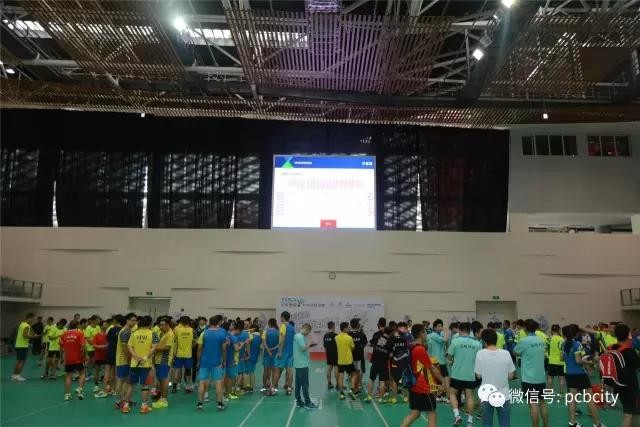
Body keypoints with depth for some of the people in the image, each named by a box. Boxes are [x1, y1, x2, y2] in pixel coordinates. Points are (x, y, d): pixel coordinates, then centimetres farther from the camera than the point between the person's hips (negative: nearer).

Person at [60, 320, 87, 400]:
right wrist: (85, 355, -4)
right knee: (82, 374, 12)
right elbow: (83, 346, -16)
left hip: (68, 359, 3)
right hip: (78, 358, -3)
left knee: (68, 376, 9)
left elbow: (61, 346, 8)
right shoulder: (79, 333, -8)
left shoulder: (64, 334, 3)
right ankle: (79, 389, -5)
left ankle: (67, 394, 8)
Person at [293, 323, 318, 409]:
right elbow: (304, 348, -22)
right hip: (302, 364, -10)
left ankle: (299, 401, 16)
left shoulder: (297, 336, 15)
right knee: (305, 384, -5)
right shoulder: (300, 337, -16)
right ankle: (307, 403, -1)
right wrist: (309, 344, -7)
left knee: (298, 383, 11)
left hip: (299, 364, 10)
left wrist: (308, 345, 7)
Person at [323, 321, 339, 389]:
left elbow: (324, 346, 11)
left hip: (328, 354, 7)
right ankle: (337, 384, 3)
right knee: (336, 368, -1)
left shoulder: (325, 335, 5)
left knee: (329, 368, 10)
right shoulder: (335, 335, -15)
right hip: (335, 354, -7)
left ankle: (329, 383, 13)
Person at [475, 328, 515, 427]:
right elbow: (510, 376, -2)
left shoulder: (480, 353, -10)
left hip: (486, 396, 0)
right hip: (503, 395, 0)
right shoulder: (506, 353, -9)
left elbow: (478, 375, -4)